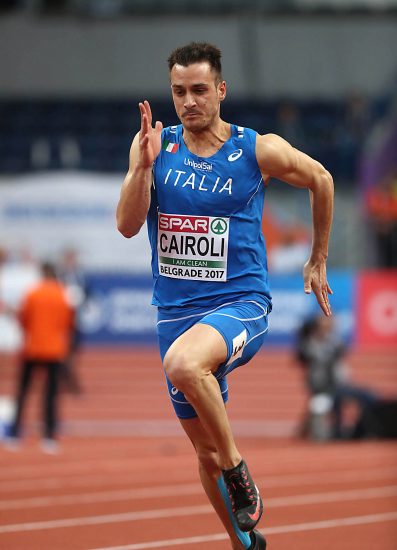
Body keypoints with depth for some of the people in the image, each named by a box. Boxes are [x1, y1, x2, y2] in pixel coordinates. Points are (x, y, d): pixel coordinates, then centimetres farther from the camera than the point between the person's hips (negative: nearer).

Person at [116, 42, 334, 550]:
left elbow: (320, 181, 12)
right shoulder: (154, 147, 1)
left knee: (183, 364, -37)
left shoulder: (258, 151, -6)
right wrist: (144, 165, -21)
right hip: (175, 311, 5)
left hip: (241, 304, -4)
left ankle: (237, 467, -17)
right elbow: (127, 226, -7)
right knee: (204, 450, 11)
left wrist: (318, 261, 17)